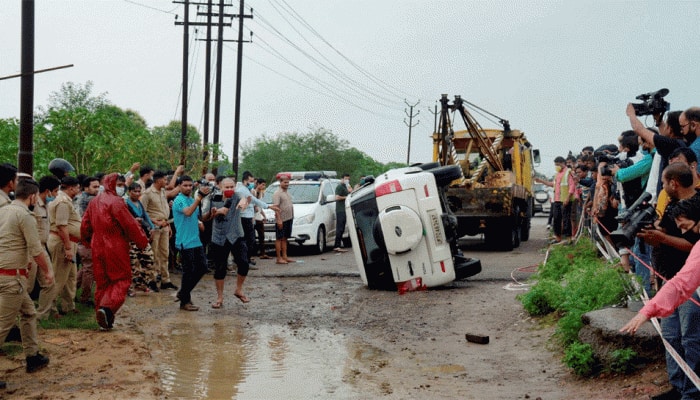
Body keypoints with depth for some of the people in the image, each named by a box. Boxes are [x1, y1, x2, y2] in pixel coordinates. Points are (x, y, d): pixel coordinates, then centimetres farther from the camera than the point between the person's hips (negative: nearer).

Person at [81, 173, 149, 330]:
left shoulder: (94, 202, 9)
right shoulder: (116, 202, -14)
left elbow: (85, 224, 15)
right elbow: (130, 224, -14)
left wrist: (88, 241, 29)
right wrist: (143, 241, -3)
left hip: (98, 248, 7)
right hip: (116, 248, -7)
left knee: (102, 282, 13)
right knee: (122, 280, 2)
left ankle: (103, 316, 16)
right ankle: (107, 307, -18)